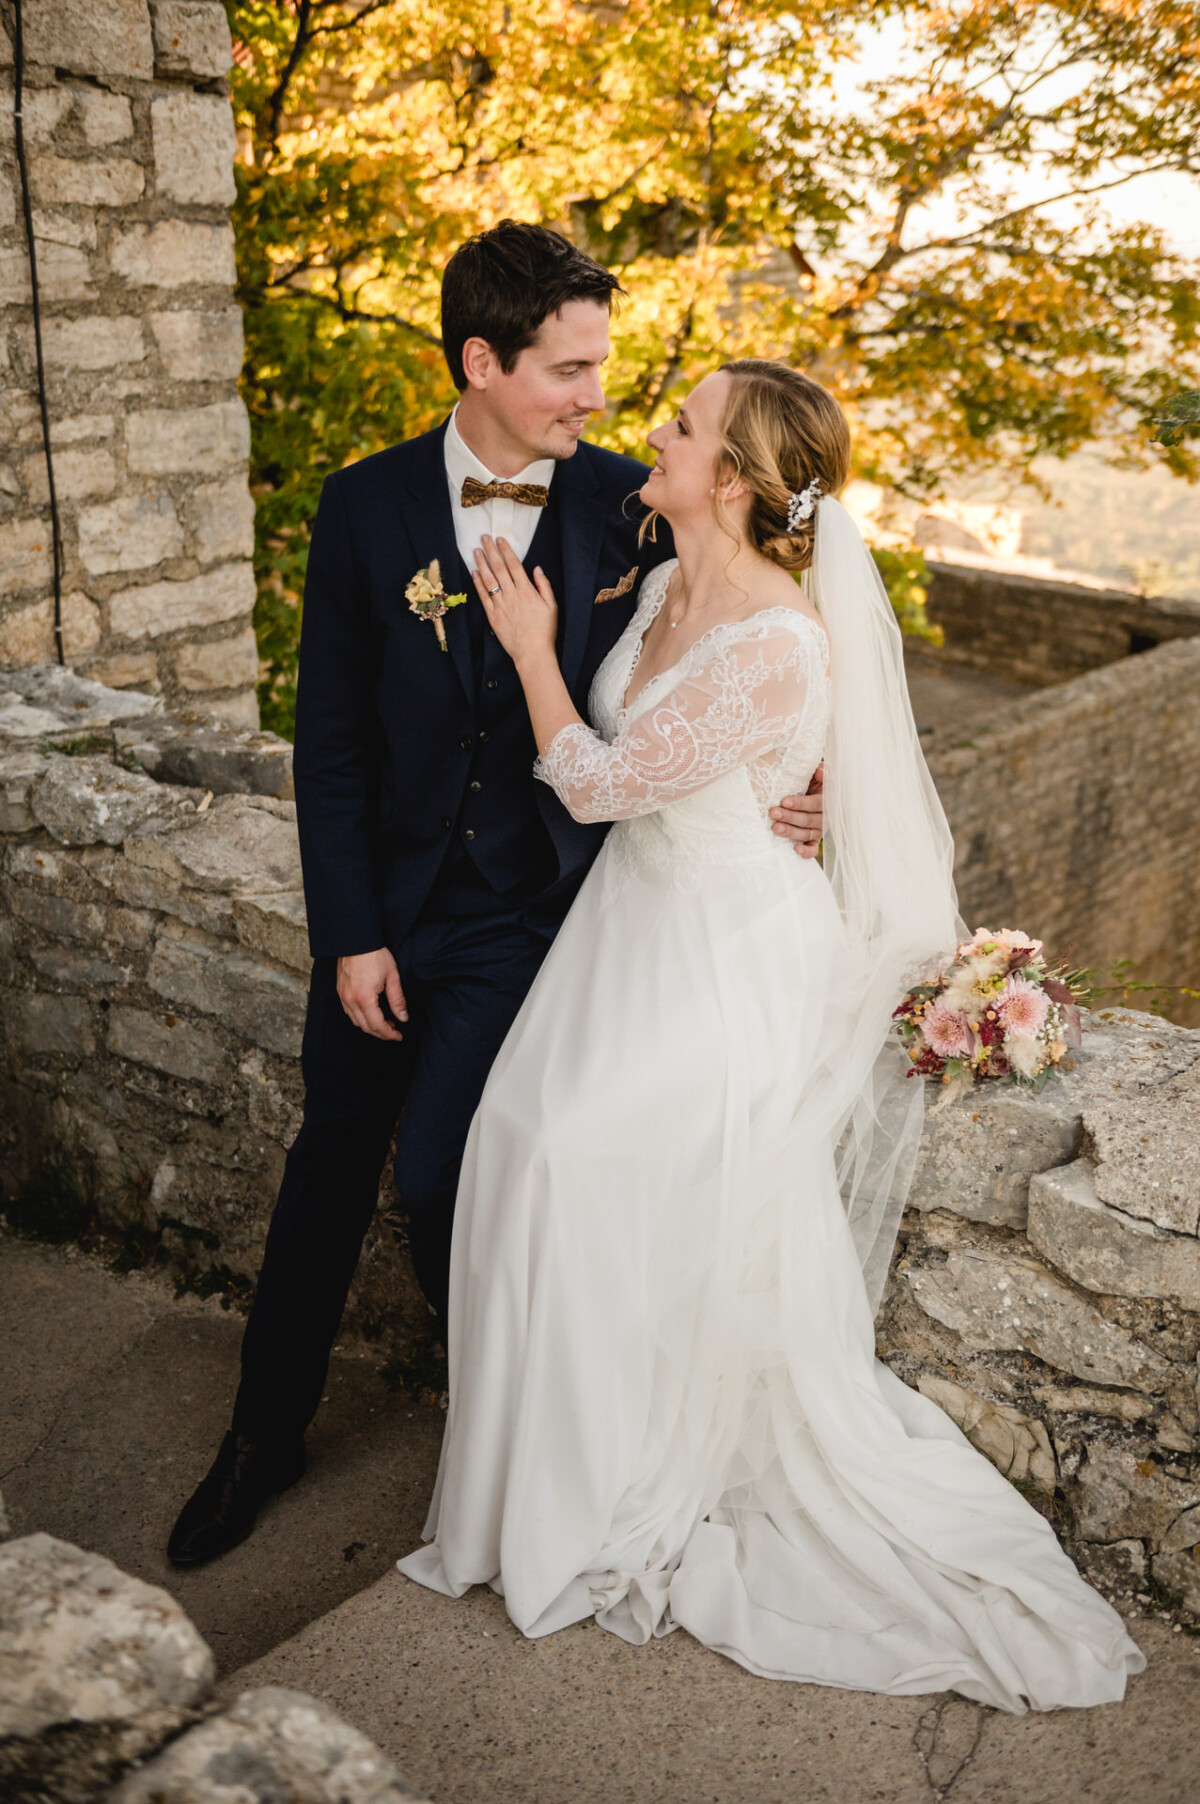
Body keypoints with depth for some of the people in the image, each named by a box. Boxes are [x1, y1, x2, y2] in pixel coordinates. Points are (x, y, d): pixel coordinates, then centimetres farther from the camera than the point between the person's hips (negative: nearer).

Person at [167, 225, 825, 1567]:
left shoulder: (630, 506, -7)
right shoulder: (366, 507, -6)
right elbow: (331, 740, -4)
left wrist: (778, 795, -17)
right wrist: (350, 935, -7)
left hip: (532, 913, -2)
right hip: (387, 903, 2)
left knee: (436, 1173, -6)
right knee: (330, 1163, 15)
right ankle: (265, 1433, 36)